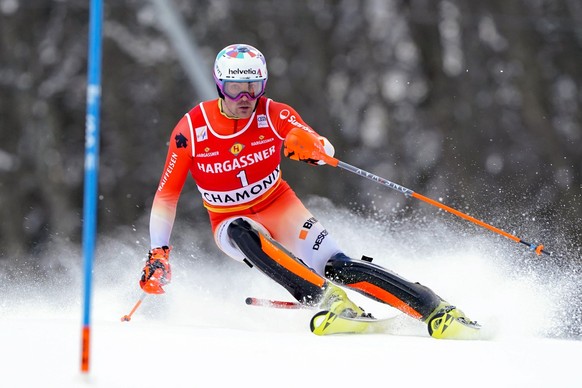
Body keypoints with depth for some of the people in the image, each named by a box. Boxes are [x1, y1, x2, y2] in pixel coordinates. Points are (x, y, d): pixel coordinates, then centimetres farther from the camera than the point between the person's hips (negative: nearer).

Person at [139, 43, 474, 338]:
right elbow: (166, 195, -9)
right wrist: (158, 255, -14)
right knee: (243, 233, -37)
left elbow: (327, 151, -16)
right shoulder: (191, 130, -16)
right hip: (232, 224, 0)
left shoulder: (274, 115, -14)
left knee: (338, 267, -20)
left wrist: (311, 145, -40)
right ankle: (324, 297, -45)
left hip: (280, 208, 0)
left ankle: (434, 309, -22)